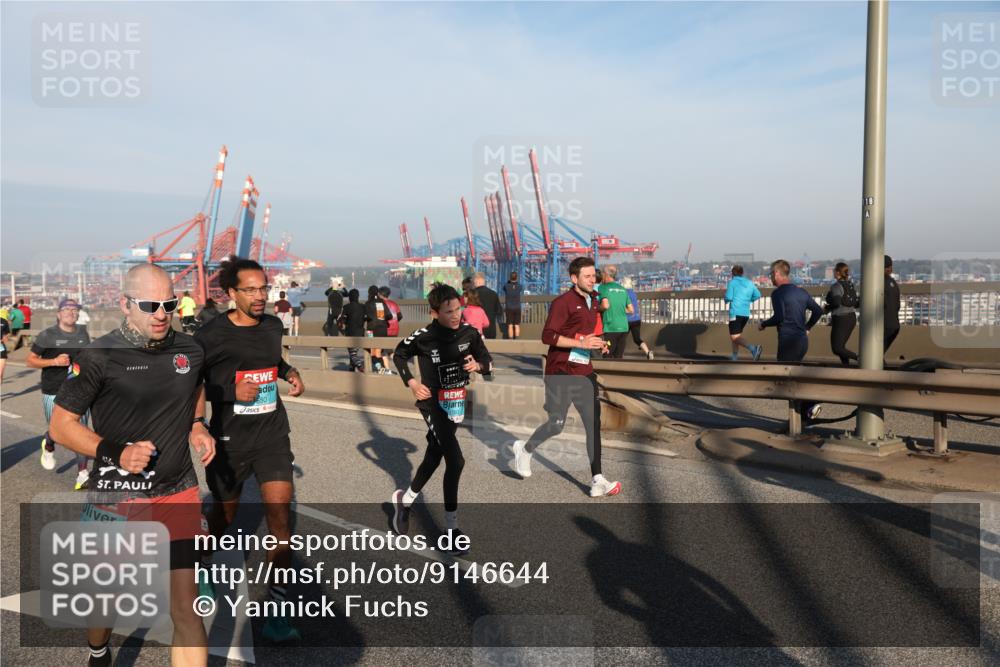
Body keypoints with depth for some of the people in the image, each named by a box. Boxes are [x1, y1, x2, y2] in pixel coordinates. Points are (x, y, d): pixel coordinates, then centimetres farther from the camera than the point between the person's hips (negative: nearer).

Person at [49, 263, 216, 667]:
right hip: (117, 496, -2)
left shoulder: (189, 349, 2)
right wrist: (115, 452, -21)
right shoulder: (100, 356, -11)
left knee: (186, 608, -3)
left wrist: (198, 426, 6)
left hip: (179, 493, 2)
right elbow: (60, 425, -7)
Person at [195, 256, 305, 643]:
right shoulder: (212, 336, -11)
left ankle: (276, 612, 0)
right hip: (229, 441, -3)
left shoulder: (273, 326, 3)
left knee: (280, 517, -9)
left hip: (272, 436, 3)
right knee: (223, 517, 14)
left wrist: (290, 373, 4)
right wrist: (233, 391, -19)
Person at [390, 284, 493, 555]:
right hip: (432, 402, -5)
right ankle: (452, 528, -3)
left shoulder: (469, 332, -8)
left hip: (457, 402, 5)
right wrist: (412, 383, -9)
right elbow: (399, 355, 2)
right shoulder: (423, 337, -17)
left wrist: (478, 365, -17)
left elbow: (487, 359, 4)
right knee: (456, 461, -16)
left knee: (434, 457, 20)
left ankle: (404, 499, 45)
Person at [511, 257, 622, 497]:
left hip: (584, 371, 8)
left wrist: (597, 343, 11)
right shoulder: (563, 302, -12)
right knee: (557, 423, -1)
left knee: (593, 423, 0)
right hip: (561, 371, -8)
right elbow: (548, 336, -19)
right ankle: (524, 449, 27)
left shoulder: (592, 303, 15)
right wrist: (581, 343, -23)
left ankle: (597, 480, 2)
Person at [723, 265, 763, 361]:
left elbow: (728, 297, -13)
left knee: (735, 337, -9)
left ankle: (753, 349, -31)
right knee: (737, 334, 22)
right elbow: (757, 295, 8)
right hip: (746, 313, 7)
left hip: (735, 313, -7)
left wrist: (725, 299, 10)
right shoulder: (749, 283, 12)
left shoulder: (732, 282, -4)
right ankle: (734, 356, 22)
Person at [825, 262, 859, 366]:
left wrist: (827, 308, -8)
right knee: (840, 346, 16)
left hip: (841, 319, -8)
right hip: (851, 318, 8)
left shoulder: (836, 286, -15)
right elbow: (857, 302, 10)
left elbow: (836, 303, -27)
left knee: (837, 348, -2)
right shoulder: (850, 285, 8)